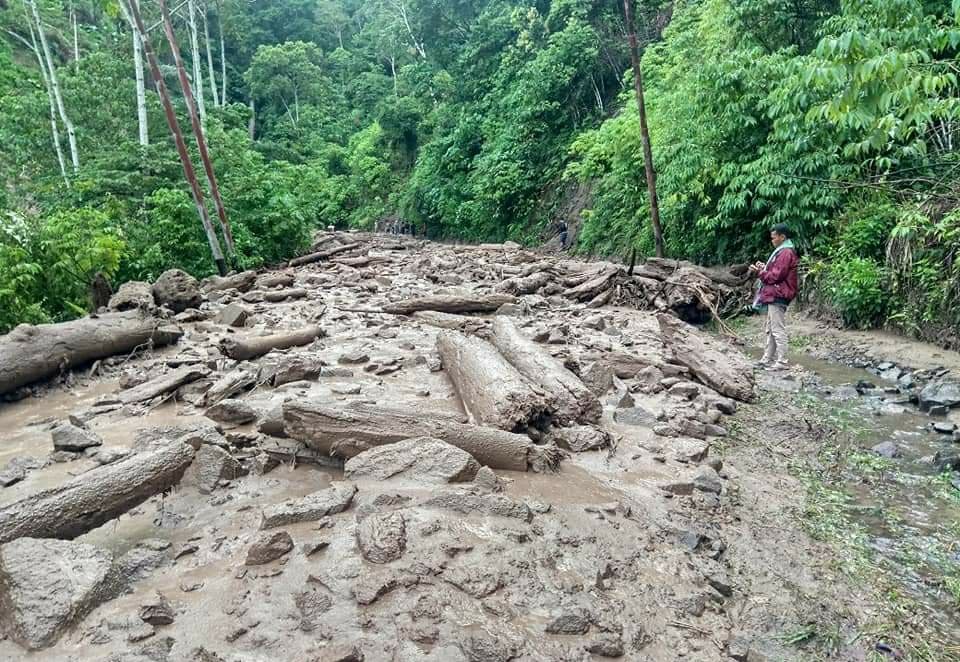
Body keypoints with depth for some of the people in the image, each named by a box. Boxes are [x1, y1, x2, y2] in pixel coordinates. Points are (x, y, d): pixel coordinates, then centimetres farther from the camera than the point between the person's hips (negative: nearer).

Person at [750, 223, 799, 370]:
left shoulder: (786, 253, -15)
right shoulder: (783, 251, 18)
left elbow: (776, 276, -18)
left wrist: (759, 272, -7)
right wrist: (764, 267, 7)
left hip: (778, 296, -11)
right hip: (774, 295, 11)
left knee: (778, 330, -8)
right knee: (770, 330, 14)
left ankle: (782, 362, -4)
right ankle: (768, 359, 20)